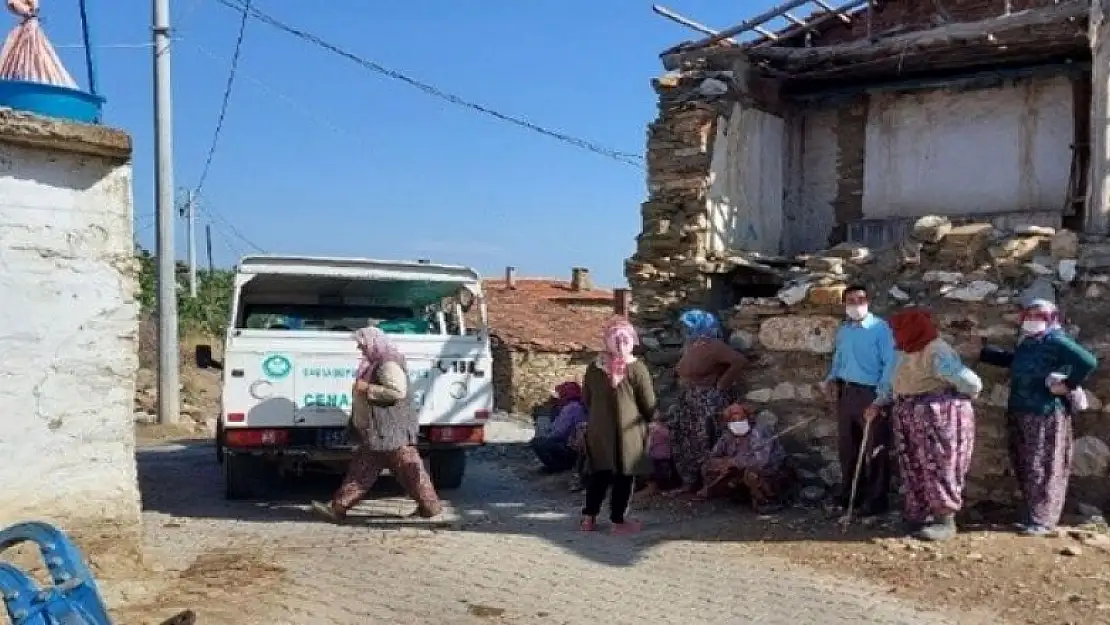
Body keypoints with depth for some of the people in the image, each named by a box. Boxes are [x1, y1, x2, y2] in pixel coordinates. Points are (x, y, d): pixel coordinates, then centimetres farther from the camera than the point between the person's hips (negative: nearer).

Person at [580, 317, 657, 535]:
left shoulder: (593, 367, 1)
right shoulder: (637, 368, -13)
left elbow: (586, 399, 11)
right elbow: (649, 405, -7)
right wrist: (646, 420, 12)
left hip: (598, 429, 5)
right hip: (627, 431, -5)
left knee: (599, 474, 16)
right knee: (623, 476, 6)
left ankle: (589, 518, 20)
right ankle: (618, 521, 12)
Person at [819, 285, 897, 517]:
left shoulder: (880, 327, -11)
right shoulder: (843, 329, 11)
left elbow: (890, 362, -15)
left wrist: (883, 394, -20)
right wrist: (831, 379, 6)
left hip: (870, 393, -7)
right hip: (845, 392, 7)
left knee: (875, 449, 1)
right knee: (846, 446, 16)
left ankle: (877, 500, 10)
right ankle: (849, 493, 30)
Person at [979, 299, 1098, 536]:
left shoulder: (1055, 341, -12)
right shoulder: (1027, 343, 13)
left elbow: (1088, 361, -23)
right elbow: (1011, 360, 32)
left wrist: (1069, 385, -15)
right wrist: (982, 353, 30)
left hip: (1045, 415, -9)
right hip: (1021, 414, 9)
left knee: (1043, 468, -3)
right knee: (1023, 467, 14)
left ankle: (1042, 520, 4)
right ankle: (1033, 514, 26)